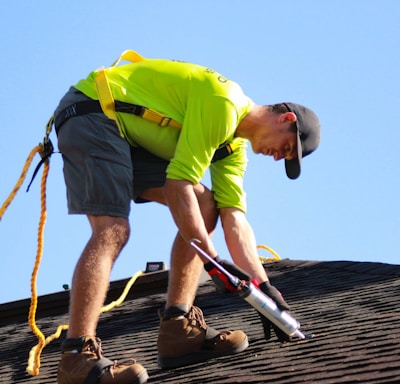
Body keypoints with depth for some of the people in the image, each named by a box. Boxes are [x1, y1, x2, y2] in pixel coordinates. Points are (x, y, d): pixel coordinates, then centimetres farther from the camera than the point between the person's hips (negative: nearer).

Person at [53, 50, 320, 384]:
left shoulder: (235, 146, 12)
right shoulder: (223, 104, -19)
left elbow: (235, 220, 6)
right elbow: (177, 186, -23)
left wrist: (264, 287, 0)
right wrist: (213, 261, -21)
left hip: (130, 138, 10)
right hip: (91, 113, -10)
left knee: (205, 206, 2)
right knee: (112, 230, -25)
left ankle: (178, 330, -4)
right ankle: (78, 357, -30)